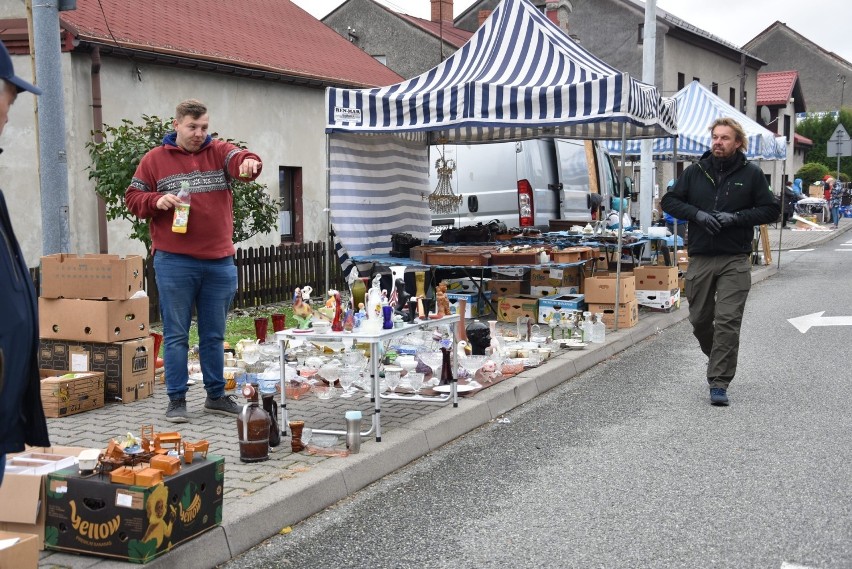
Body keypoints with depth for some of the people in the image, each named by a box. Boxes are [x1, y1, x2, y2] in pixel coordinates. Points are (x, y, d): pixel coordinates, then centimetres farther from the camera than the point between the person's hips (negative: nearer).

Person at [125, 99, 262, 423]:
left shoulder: (219, 151, 7)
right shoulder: (155, 160, 4)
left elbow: (239, 160, -14)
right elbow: (133, 198, 6)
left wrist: (249, 163, -38)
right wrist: (157, 201, -15)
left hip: (220, 261, 2)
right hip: (174, 261, -2)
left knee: (214, 335, 13)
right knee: (176, 335, 2)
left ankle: (216, 395, 24)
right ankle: (176, 400, 10)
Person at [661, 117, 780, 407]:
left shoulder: (751, 174, 1)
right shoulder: (695, 171, 6)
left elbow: (771, 209, 2)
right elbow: (669, 201, 8)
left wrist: (736, 217, -12)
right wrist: (697, 214, -9)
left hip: (735, 260, -3)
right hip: (700, 259, 3)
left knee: (728, 321, -9)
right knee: (699, 319, 11)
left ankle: (719, 383, -6)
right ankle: (718, 359, 38)